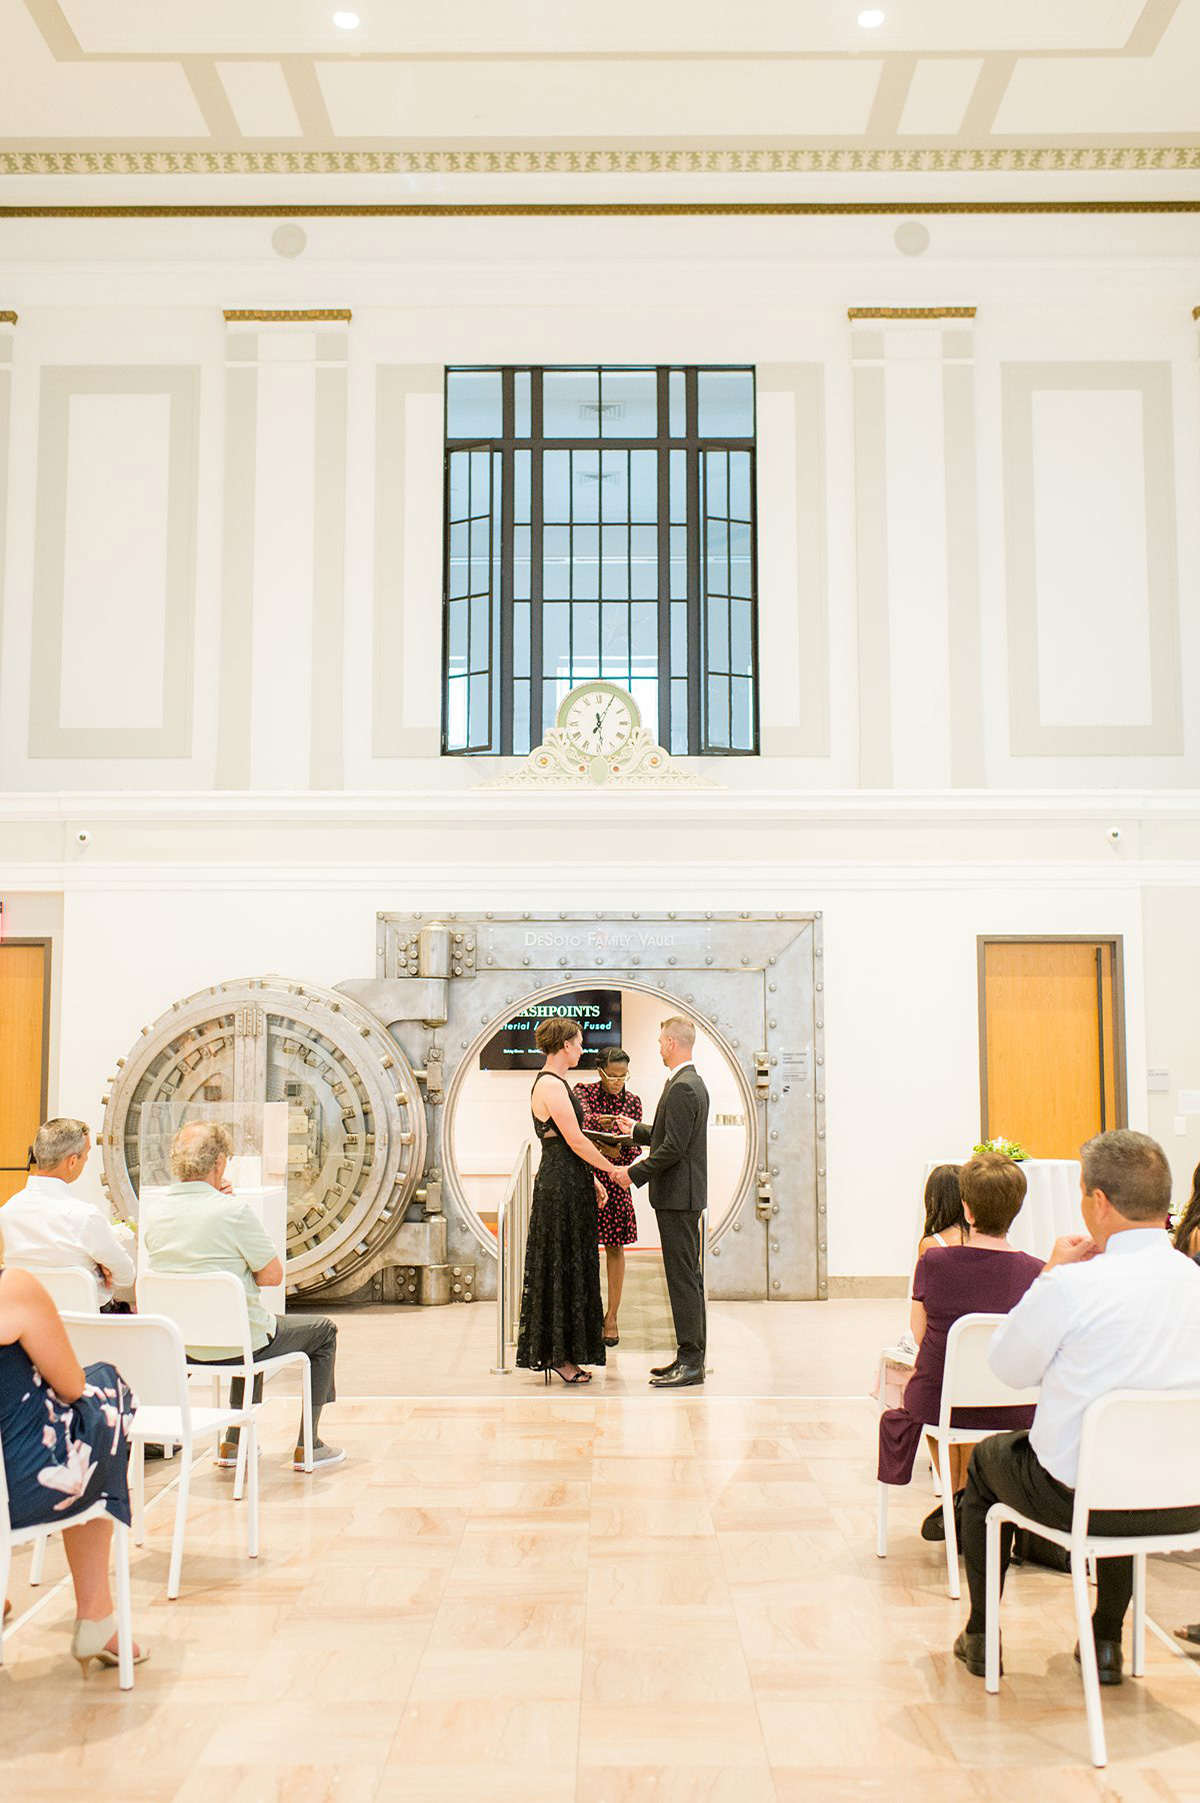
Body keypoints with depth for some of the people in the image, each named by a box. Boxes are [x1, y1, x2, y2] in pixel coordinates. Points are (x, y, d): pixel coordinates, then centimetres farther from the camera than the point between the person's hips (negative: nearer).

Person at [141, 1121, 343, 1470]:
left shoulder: (152, 1209, -6)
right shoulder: (233, 1211, -24)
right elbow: (272, 1275, -15)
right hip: (234, 1343, -7)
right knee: (324, 1330, 18)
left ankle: (234, 1442, 34)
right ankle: (307, 1447, 18)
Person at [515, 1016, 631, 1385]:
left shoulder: (556, 1083, 15)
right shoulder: (550, 1085, -17)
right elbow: (576, 1141, -19)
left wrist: (592, 1179, 17)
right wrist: (613, 1170, -10)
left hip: (570, 1184, 10)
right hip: (560, 1185, -10)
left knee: (572, 1267, 12)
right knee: (559, 1267, -4)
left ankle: (561, 1353, 17)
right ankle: (556, 1354, 3)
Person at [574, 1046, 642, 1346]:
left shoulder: (632, 1101, 4)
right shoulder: (583, 1092, -1)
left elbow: (634, 1147, 2)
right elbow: (580, 1121, -21)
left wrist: (618, 1153, -20)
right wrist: (599, 1121, -42)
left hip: (614, 1180, 1)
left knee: (615, 1247, 4)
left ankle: (611, 1316, 12)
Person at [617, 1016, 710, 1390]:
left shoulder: (682, 1088, -18)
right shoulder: (692, 1083, 15)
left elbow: (674, 1147, -22)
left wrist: (635, 1173, -14)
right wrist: (636, 1130, 29)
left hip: (678, 1195, -11)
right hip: (685, 1194, 11)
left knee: (683, 1277, -7)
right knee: (687, 1275, 13)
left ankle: (690, 1362, -3)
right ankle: (692, 1355, 19)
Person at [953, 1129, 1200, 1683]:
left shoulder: (1070, 1287, -24)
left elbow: (1008, 1366, -7)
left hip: (1077, 1497, -4)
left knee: (986, 1456, 27)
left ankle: (980, 1637, 37)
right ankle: (1106, 1641, 41)